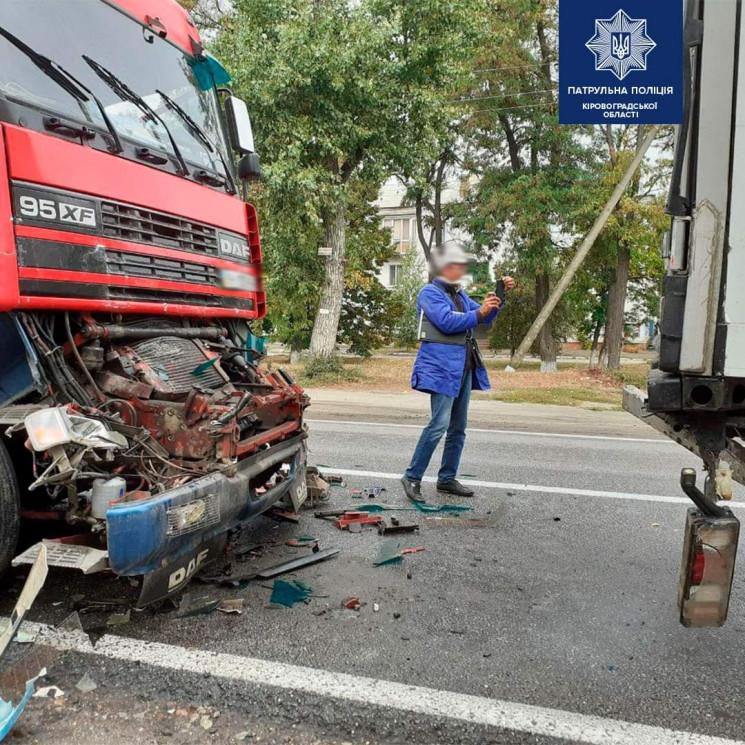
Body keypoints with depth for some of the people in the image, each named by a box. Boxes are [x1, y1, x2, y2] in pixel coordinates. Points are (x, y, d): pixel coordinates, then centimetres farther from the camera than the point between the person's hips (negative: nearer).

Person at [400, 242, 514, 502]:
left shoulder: (460, 295, 21)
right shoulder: (430, 293, -5)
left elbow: (484, 317, 20)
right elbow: (447, 322, -19)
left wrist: (500, 295, 9)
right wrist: (479, 313, -24)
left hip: (463, 367, 9)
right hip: (442, 366, -9)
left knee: (458, 427, 11)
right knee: (439, 424, -15)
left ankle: (447, 479, 22)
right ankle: (412, 478, -4)